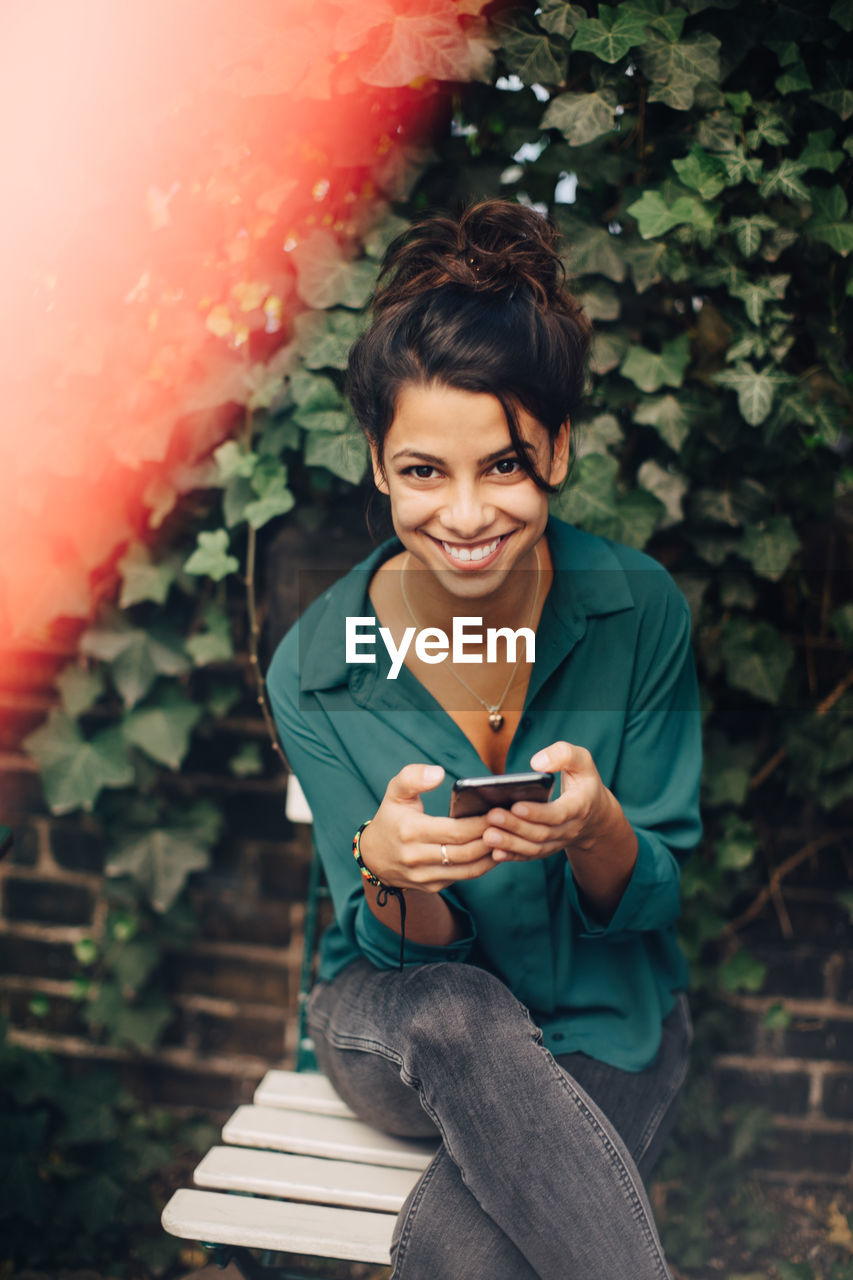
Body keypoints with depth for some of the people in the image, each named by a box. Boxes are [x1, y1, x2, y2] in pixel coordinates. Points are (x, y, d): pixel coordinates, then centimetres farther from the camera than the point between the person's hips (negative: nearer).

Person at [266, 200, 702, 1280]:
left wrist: (597, 827, -32)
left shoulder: (640, 611, -14)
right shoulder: (316, 667, -14)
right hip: (399, 1020, 2)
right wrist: (388, 867, -34)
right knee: (462, 1018, -35)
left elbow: (652, 900, -7)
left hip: (603, 1025, -1)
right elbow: (405, 948, -9)